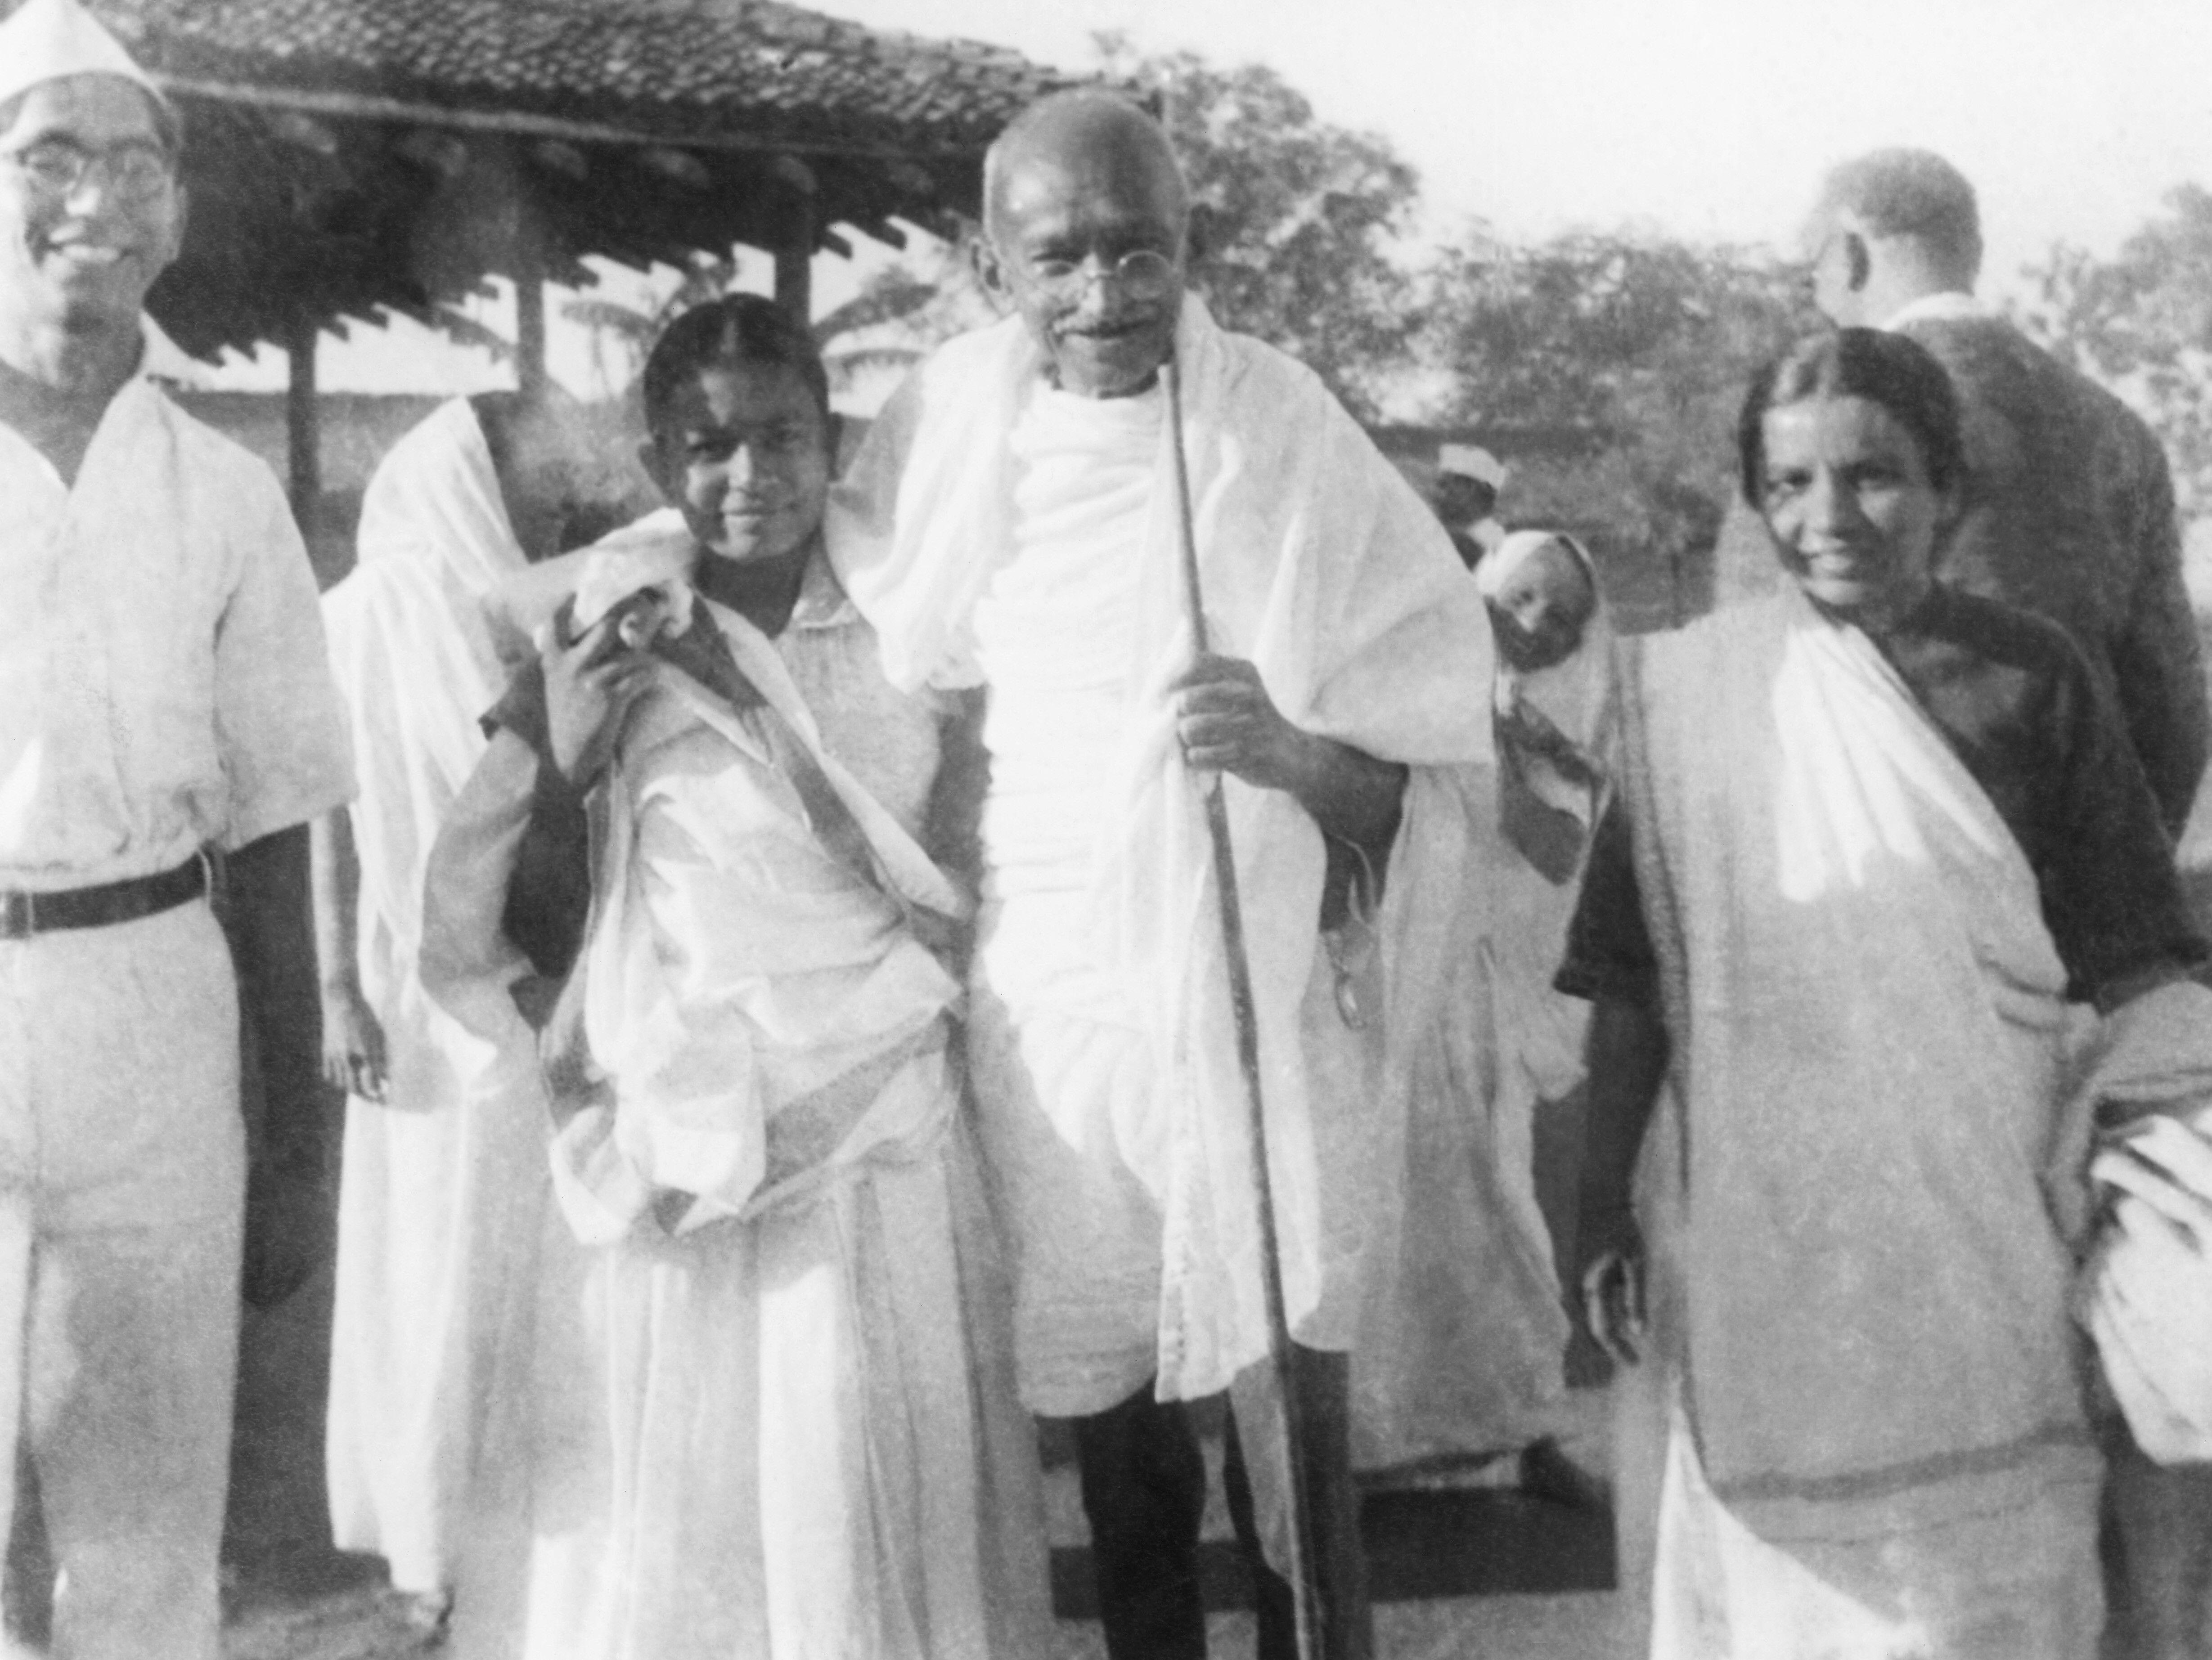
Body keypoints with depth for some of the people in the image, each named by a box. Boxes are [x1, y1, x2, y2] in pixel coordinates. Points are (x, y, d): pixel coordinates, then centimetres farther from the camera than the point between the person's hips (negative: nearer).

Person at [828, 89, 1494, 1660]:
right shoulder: (957, 433, 0)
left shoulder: (1291, 441, -9)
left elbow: (1421, 780, -5)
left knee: (1294, 1437, 0)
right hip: (1044, 1002, 3)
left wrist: (1290, 754, -24)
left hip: (1258, 998, -3)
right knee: (1114, 1431, 14)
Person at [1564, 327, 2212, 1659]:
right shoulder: (1694, 697, -3)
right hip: (1754, 1236, 0)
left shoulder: (2030, 682, -3)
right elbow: (1631, 984, 1)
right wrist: (1606, 1207, 0)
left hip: (1979, 1236, 0)